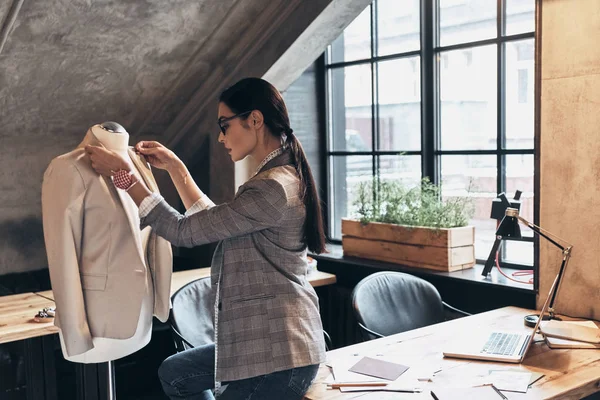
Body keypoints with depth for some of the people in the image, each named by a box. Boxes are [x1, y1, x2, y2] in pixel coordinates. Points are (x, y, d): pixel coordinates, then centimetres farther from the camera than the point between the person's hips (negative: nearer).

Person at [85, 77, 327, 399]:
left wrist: (123, 175, -10)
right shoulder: (280, 178, 11)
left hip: (278, 355, -10)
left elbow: (184, 231, -17)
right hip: (263, 341, 10)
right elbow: (214, 223, 20)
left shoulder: (273, 188, -22)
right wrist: (175, 168, 16)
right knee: (174, 374, 21)